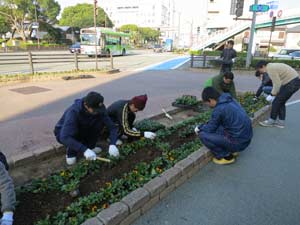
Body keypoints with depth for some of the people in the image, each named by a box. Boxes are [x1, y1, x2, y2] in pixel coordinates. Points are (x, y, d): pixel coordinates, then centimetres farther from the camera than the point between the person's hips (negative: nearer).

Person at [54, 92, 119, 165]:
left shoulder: (99, 109, -22)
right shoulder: (74, 111, -36)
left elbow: (112, 126, -23)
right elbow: (65, 137, -43)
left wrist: (112, 145, -39)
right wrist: (84, 150, -52)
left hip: (82, 132, 4)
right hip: (62, 133, -4)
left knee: (100, 121, -20)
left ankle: (89, 146, -2)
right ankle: (71, 152, -7)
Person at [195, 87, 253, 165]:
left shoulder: (218, 109, -20)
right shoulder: (230, 100, 6)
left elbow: (210, 129, -6)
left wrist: (199, 127, 13)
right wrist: (204, 126, 17)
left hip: (238, 142, -9)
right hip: (246, 138, 9)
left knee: (202, 135, -9)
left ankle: (226, 156, 3)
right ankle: (232, 150, 20)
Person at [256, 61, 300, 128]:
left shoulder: (270, 69, -15)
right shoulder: (273, 66, 15)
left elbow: (277, 84, -19)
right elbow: (277, 82, 17)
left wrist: (272, 95, -6)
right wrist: (274, 94, 15)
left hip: (291, 83, -10)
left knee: (276, 102, -1)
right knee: (281, 102, 15)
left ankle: (271, 121, 10)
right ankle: (281, 122, 21)